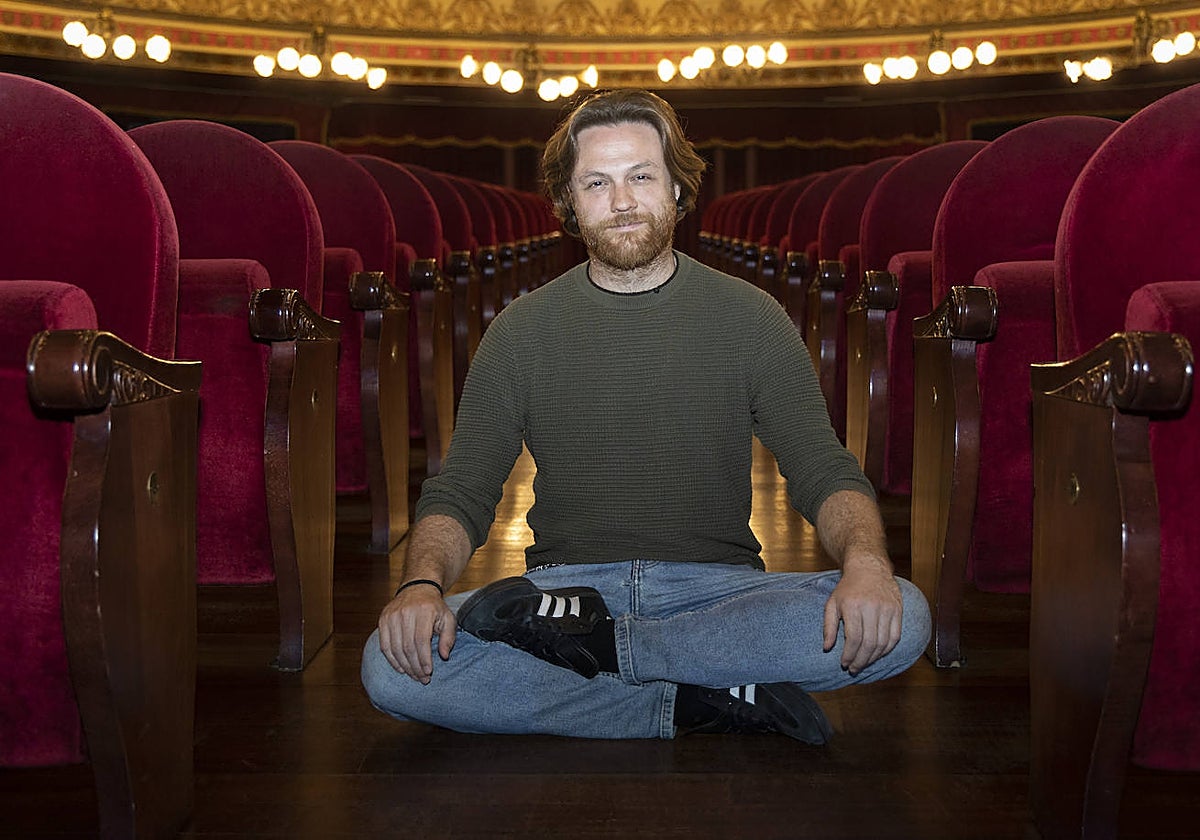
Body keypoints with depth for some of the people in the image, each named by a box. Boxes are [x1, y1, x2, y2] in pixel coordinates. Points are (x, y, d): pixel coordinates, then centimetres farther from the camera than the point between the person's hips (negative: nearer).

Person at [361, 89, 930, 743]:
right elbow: (459, 492, 4)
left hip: (717, 590, 1)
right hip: (568, 582, 0)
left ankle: (583, 641, -22)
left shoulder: (749, 317, 6)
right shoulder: (524, 329, 7)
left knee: (902, 619, -28)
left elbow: (824, 474, 3)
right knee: (392, 664, -27)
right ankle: (698, 702, -21)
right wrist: (423, 583, -19)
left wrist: (864, 559, -20)